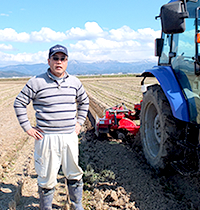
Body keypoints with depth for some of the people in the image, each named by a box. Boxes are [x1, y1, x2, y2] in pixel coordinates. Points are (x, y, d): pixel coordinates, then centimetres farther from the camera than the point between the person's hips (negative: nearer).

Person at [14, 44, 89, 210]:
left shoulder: (74, 82, 6)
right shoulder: (36, 82, -6)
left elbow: (84, 101, 22)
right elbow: (19, 103, 1)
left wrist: (79, 122, 14)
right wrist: (27, 127, -3)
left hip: (70, 137, 4)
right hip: (47, 138, -4)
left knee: (74, 174, 16)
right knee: (47, 177, 6)